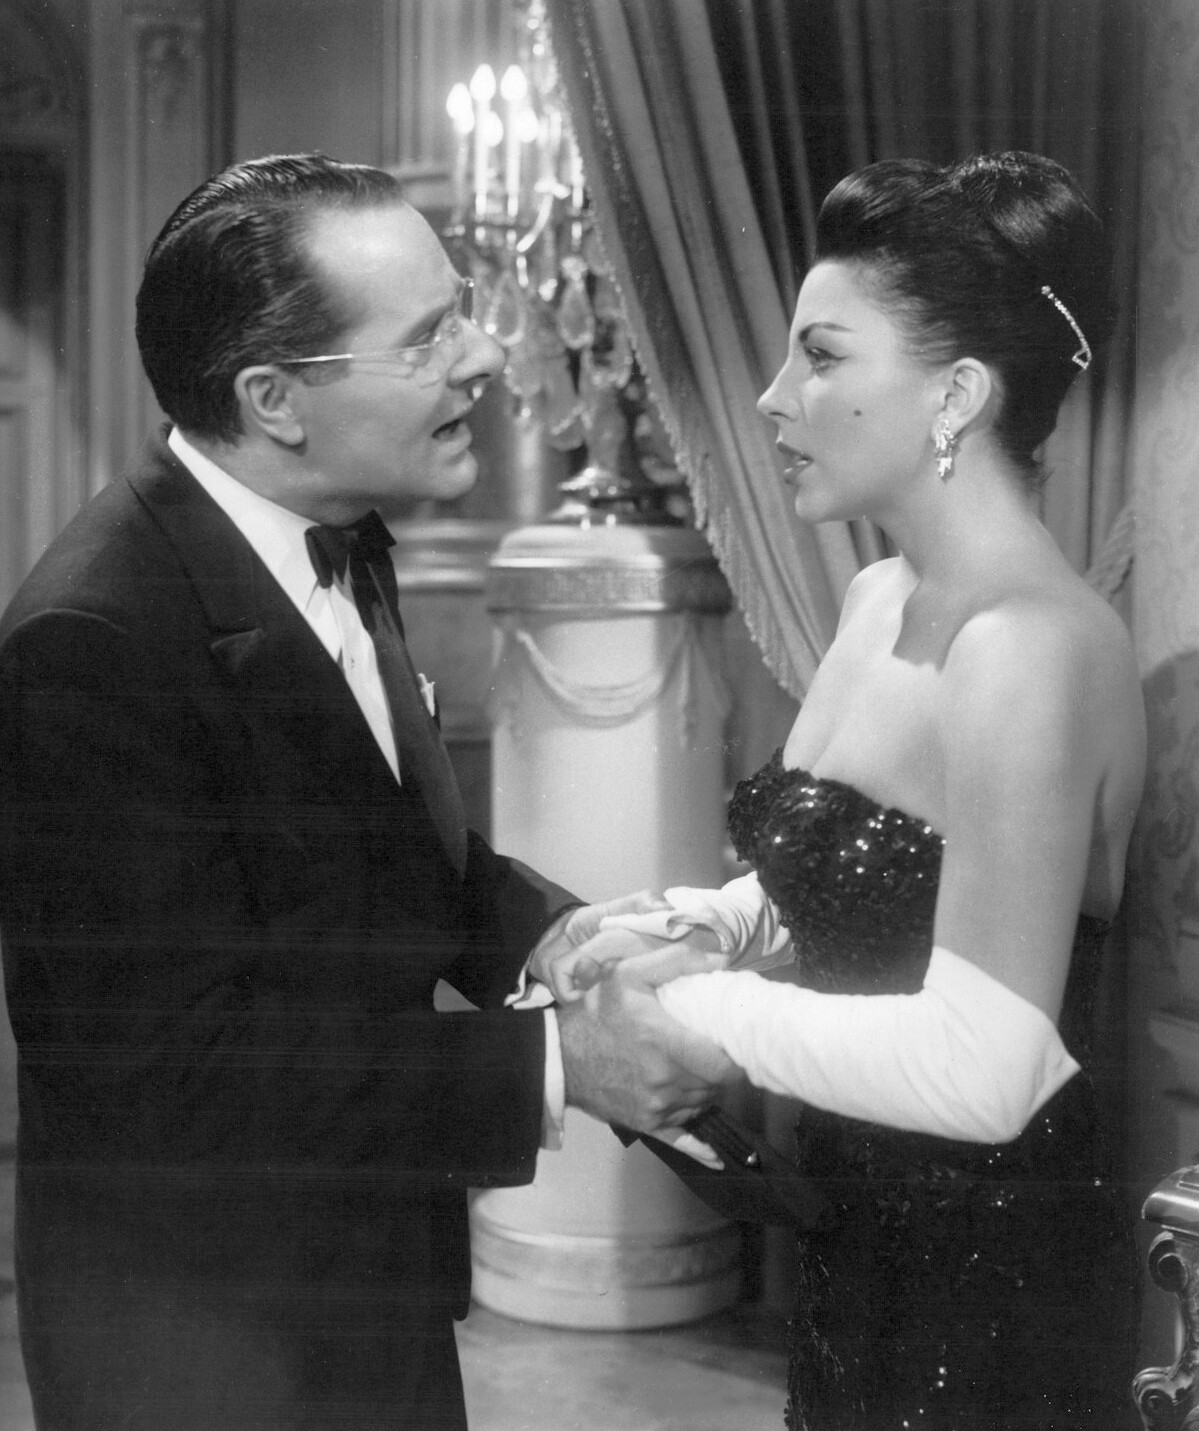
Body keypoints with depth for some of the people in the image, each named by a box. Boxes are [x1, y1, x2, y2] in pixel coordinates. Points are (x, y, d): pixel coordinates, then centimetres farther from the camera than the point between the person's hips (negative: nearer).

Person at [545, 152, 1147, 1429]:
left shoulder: (1034, 650, -24)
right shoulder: (878, 602, 4)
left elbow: (978, 1070, -29)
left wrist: (690, 1009, -19)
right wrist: (695, 927, -2)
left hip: (995, 1287, -8)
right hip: (860, 1250, 8)